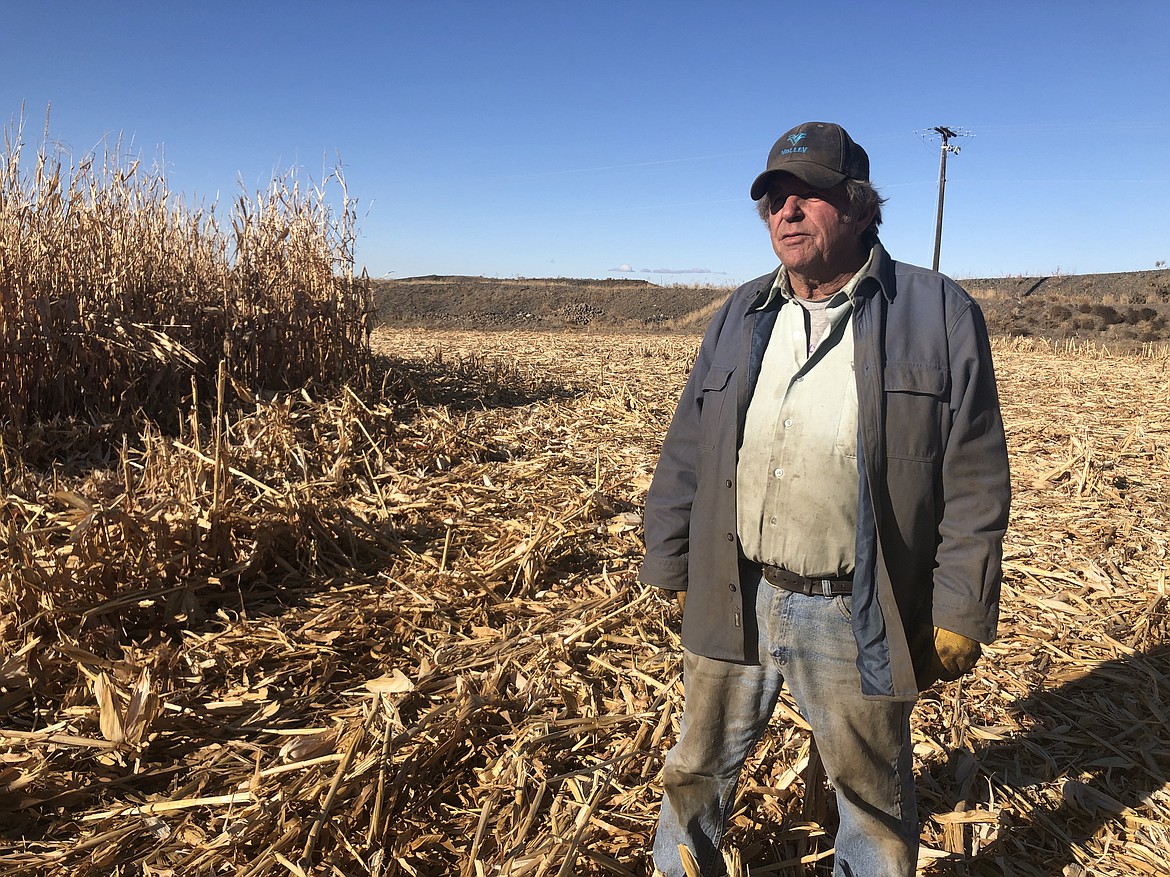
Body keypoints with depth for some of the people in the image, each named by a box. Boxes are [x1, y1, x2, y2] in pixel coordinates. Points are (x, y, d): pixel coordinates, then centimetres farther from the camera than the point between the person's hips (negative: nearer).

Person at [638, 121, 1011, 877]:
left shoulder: (941, 315, -6)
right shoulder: (740, 318, 6)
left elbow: (975, 484, -6)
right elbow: (686, 458, 8)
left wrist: (959, 616, -8)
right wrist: (670, 568, 7)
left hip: (858, 620, -3)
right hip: (732, 604, 4)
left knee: (874, 793, 18)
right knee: (700, 769, 21)